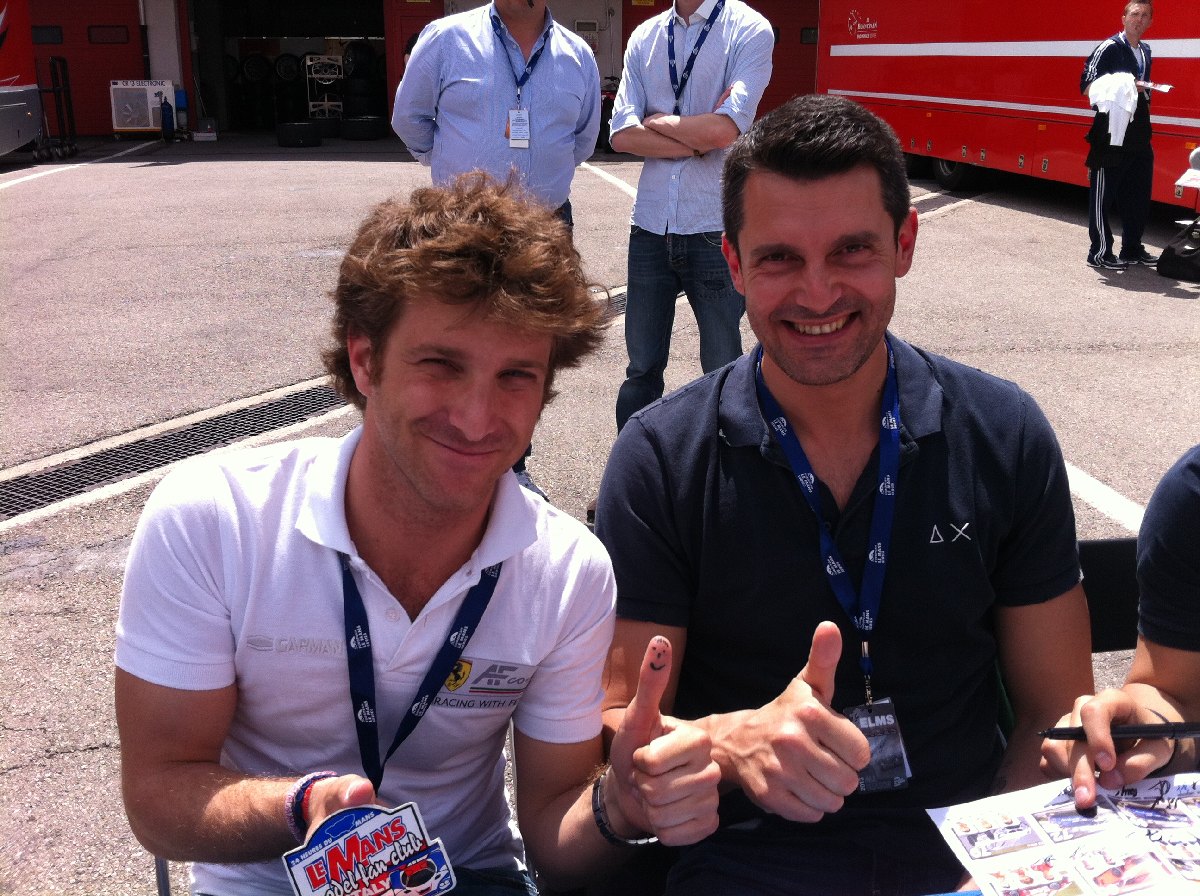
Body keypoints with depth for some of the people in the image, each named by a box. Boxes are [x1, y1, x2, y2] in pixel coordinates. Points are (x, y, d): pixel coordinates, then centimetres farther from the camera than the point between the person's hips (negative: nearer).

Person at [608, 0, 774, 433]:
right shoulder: (644, 36, 8)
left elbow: (724, 129, -17)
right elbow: (622, 136, -2)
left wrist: (656, 122, -3)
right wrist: (699, 140, -11)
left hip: (715, 229, -3)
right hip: (651, 227, 4)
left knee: (722, 370, 9)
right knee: (642, 367, 12)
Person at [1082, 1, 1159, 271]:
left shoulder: (1145, 51, 17)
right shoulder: (1109, 48, -8)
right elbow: (1087, 87, -14)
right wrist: (1125, 89, -21)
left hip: (1139, 135, 8)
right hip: (1111, 133, -8)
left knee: (1138, 195, 12)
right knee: (1103, 194, -2)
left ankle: (1132, 249, 22)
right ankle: (1100, 252, 3)